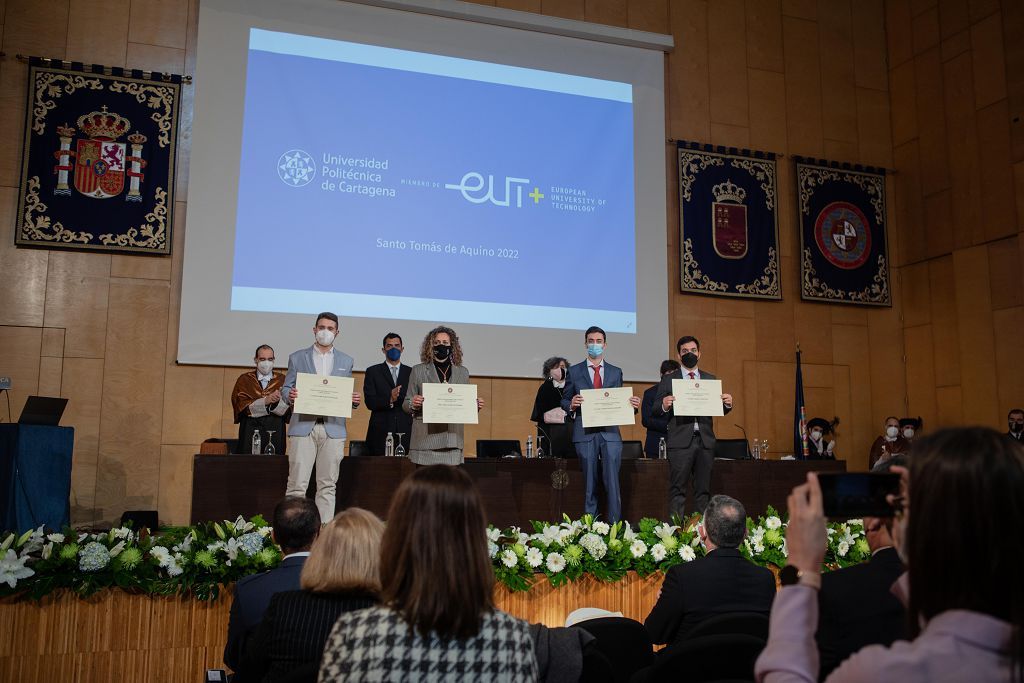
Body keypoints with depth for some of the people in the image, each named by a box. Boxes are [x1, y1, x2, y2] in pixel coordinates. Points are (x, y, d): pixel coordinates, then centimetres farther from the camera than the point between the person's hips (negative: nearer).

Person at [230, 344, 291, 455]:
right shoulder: (244, 379, 11)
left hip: (275, 430, 0)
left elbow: (288, 408, -1)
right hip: (250, 430, 0)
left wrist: (278, 400, -22)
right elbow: (243, 406, -3)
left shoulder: (282, 380, 11)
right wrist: (266, 400, -16)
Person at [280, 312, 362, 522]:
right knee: (297, 484, -5)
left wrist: (354, 400, -8)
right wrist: (290, 395, -14)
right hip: (303, 426, -1)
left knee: (328, 485, 5)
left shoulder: (346, 361, 15)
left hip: (333, 428, 2)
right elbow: (285, 388, 8)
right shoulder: (297, 358, 11)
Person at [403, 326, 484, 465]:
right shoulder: (418, 370, 9)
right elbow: (406, 406, 8)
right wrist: (413, 404, -14)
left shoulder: (463, 372, 14)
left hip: (453, 440, 2)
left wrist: (475, 405, -3)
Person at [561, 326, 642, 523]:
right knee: (589, 484, 4)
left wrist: (632, 404, -8)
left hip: (610, 432, 1)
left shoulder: (616, 372, 14)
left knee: (613, 482, -5)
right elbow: (564, 401, 8)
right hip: (585, 433, -1)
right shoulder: (574, 371, 8)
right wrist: (572, 404, -14)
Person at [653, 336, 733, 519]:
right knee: (678, 490, -2)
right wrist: (664, 406, -20)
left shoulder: (711, 379, 15)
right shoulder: (668, 380, 6)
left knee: (703, 490, 7)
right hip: (680, 441, -3)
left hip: (705, 441, 3)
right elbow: (655, 411, 1)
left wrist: (727, 404, -7)